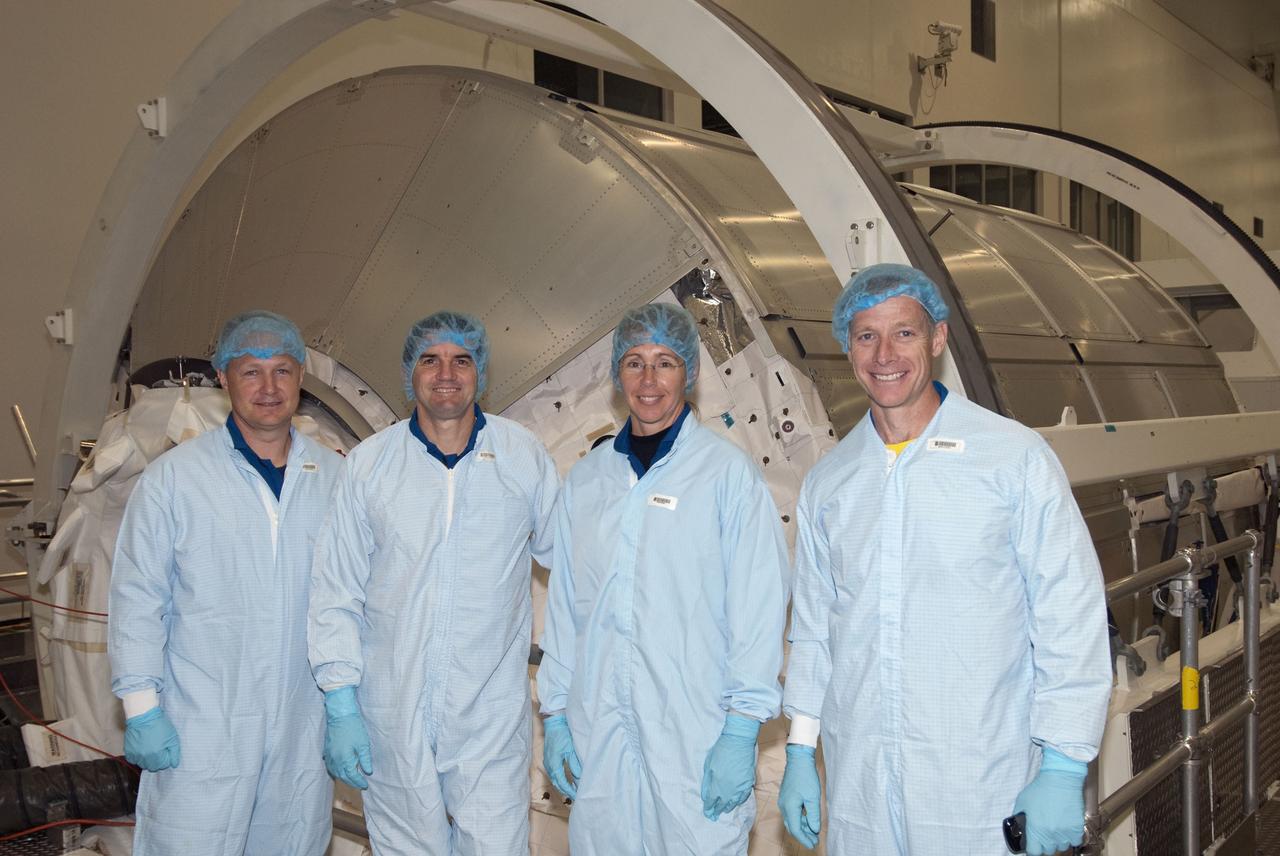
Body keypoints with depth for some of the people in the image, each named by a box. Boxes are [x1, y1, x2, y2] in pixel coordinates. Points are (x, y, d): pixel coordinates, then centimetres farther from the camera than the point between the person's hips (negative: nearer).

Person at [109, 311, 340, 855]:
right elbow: (136, 600, -3)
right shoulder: (173, 477, -5)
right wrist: (142, 708, -6)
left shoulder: (334, 477, 3)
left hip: (305, 725, 3)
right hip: (201, 729, -3)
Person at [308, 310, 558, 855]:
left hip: (492, 714, 0)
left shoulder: (524, 456, 1)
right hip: (393, 713, 1)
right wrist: (340, 707, -1)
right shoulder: (368, 464, 2)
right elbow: (336, 594, 3)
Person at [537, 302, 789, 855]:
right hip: (596, 733, 4)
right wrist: (555, 714, 10)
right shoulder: (586, 478, 9)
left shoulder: (729, 472, -3)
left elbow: (759, 607, -6)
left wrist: (741, 731, -10)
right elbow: (563, 604, 12)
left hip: (697, 738, -3)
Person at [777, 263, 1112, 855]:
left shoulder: (1016, 457, -6)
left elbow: (1071, 621, -6)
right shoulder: (826, 481, 6)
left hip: (985, 792, -3)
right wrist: (799, 752, 10)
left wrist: (1063, 769, -9)